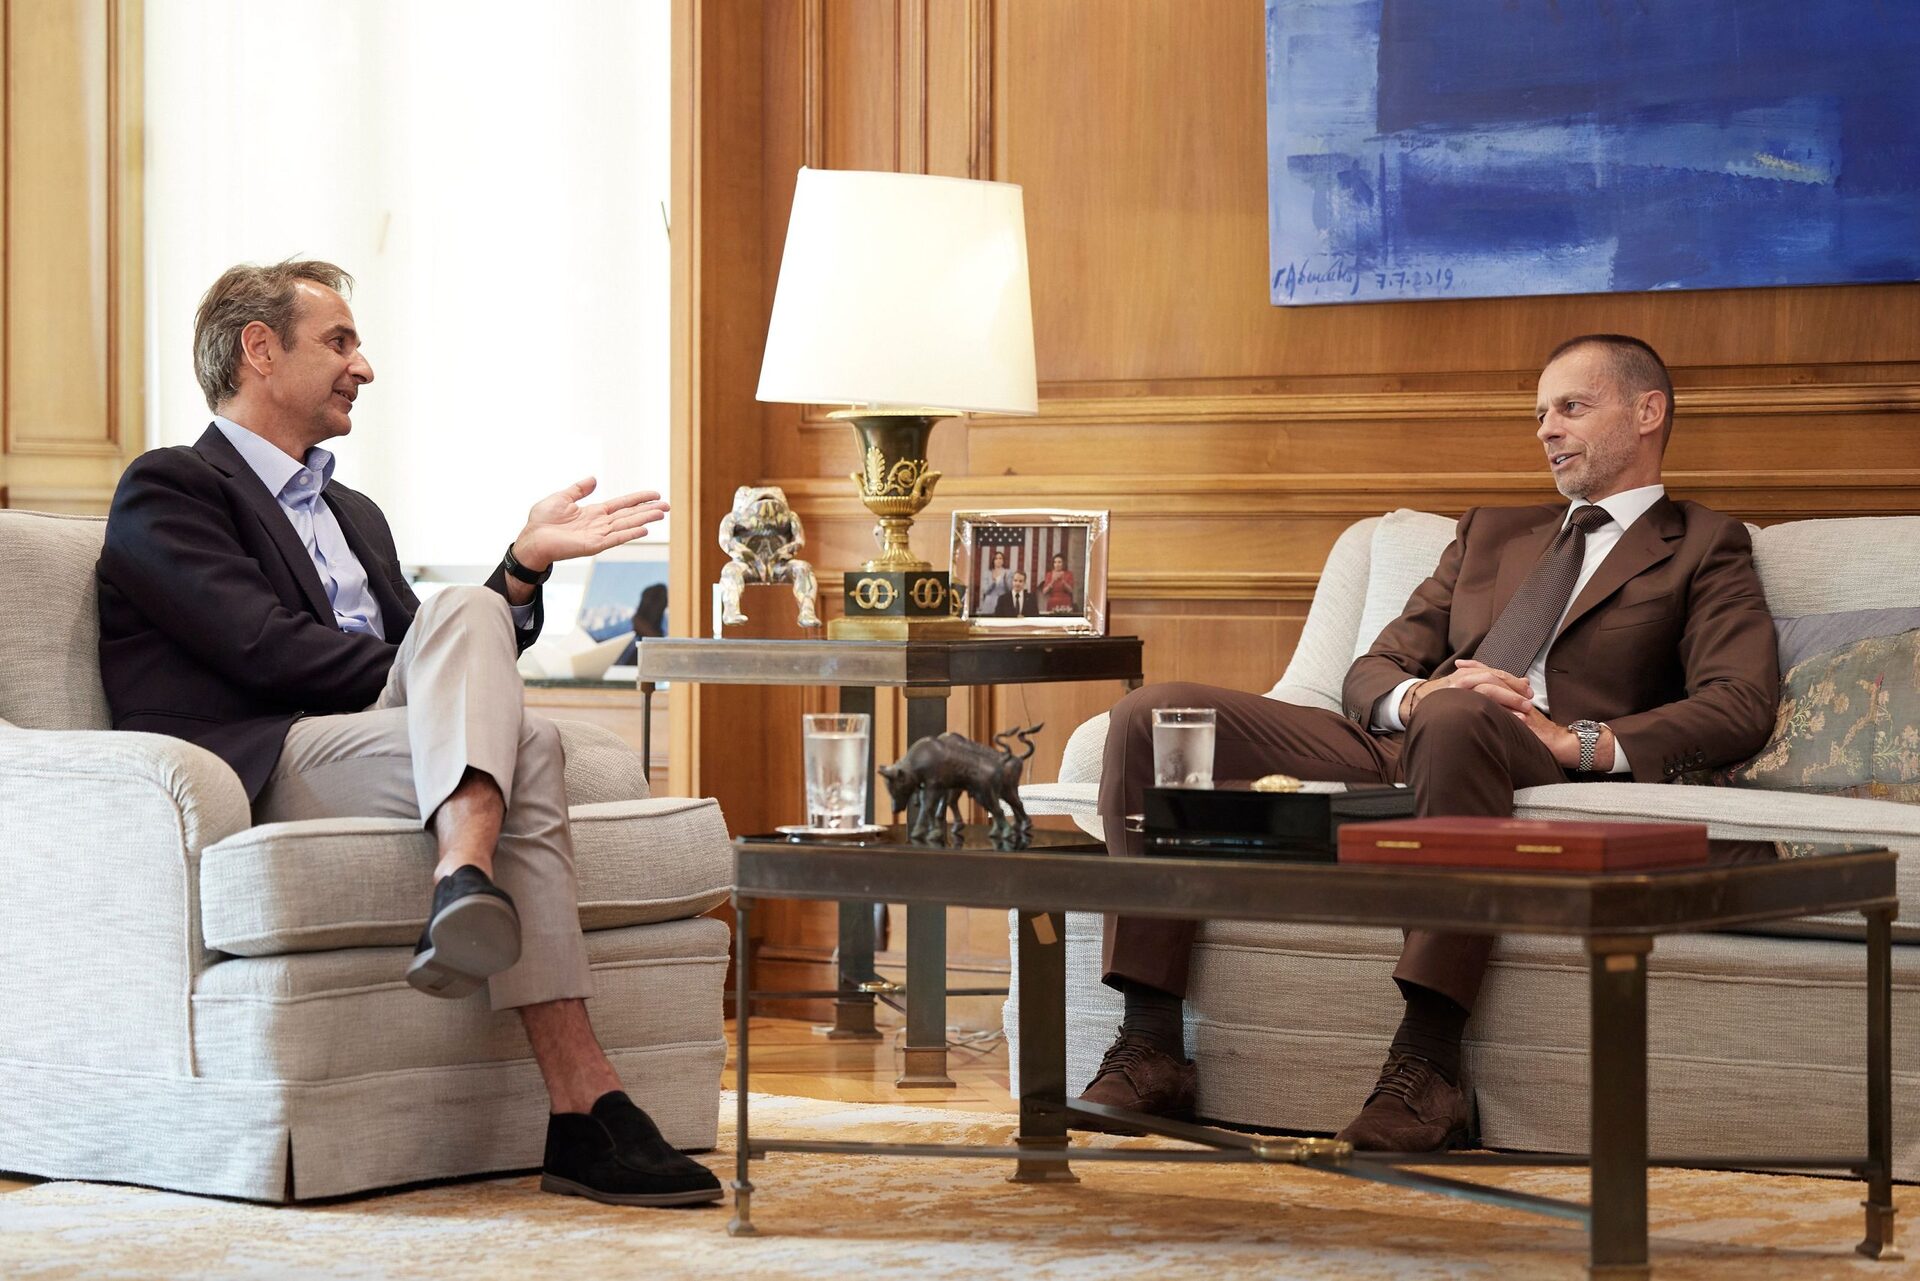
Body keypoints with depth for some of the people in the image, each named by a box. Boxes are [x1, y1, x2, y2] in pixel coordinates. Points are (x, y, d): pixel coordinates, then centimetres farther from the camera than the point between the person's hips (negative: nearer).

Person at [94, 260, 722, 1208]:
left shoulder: (353, 515, 33)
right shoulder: (167, 488, 5)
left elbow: (435, 645, 21)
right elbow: (264, 647, -10)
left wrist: (526, 562, 5)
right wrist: (469, 675, -9)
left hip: (385, 746, 7)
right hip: (260, 769, -7)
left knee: (465, 610, -23)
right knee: (524, 743, -27)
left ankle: (466, 880, -45)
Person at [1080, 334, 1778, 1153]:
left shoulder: (1703, 549, 17)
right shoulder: (1490, 534, 33)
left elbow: (1742, 708, -1)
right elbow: (1371, 673, 23)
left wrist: (1580, 741, -15)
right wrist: (1414, 695, -3)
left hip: (1547, 778, -6)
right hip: (1396, 753, 6)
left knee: (1457, 719, -42)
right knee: (1153, 716, -14)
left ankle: (1426, 1067, -42)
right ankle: (1150, 1048, -19)